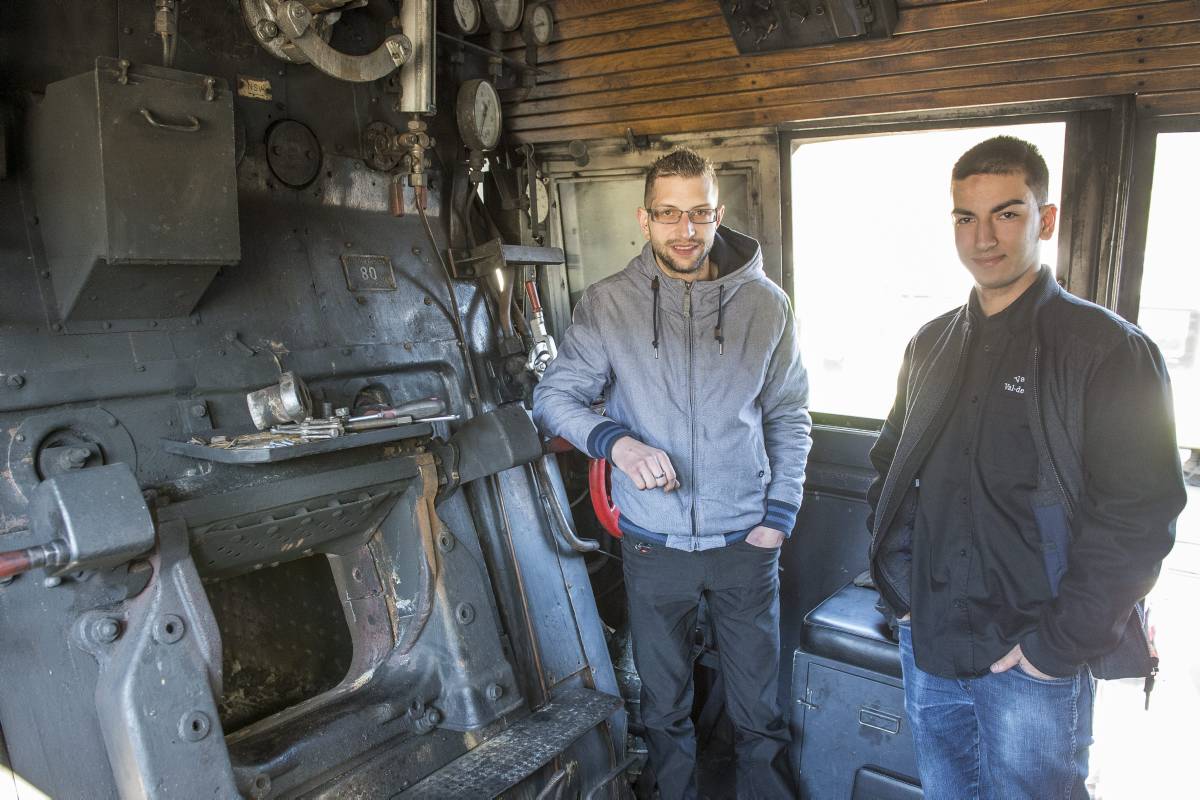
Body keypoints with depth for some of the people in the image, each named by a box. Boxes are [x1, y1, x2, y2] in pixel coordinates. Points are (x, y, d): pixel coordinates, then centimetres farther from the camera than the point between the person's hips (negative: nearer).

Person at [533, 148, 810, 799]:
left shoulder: (765, 304, -3)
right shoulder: (607, 304, -7)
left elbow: (789, 416, 4)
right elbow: (554, 396, -4)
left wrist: (780, 514, -2)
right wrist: (616, 441, -23)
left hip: (745, 542, 0)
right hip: (653, 545, 0)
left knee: (759, 712, 14)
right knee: (664, 707, 20)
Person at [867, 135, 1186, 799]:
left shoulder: (1109, 350, -11)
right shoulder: (930, 346, 7)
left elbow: (1137, 520, -16)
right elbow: (890, 471, 13)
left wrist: (1053, 647, -16)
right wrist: (901, 589, 4)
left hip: (1031, 669, -5)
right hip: (926, 649, 5)